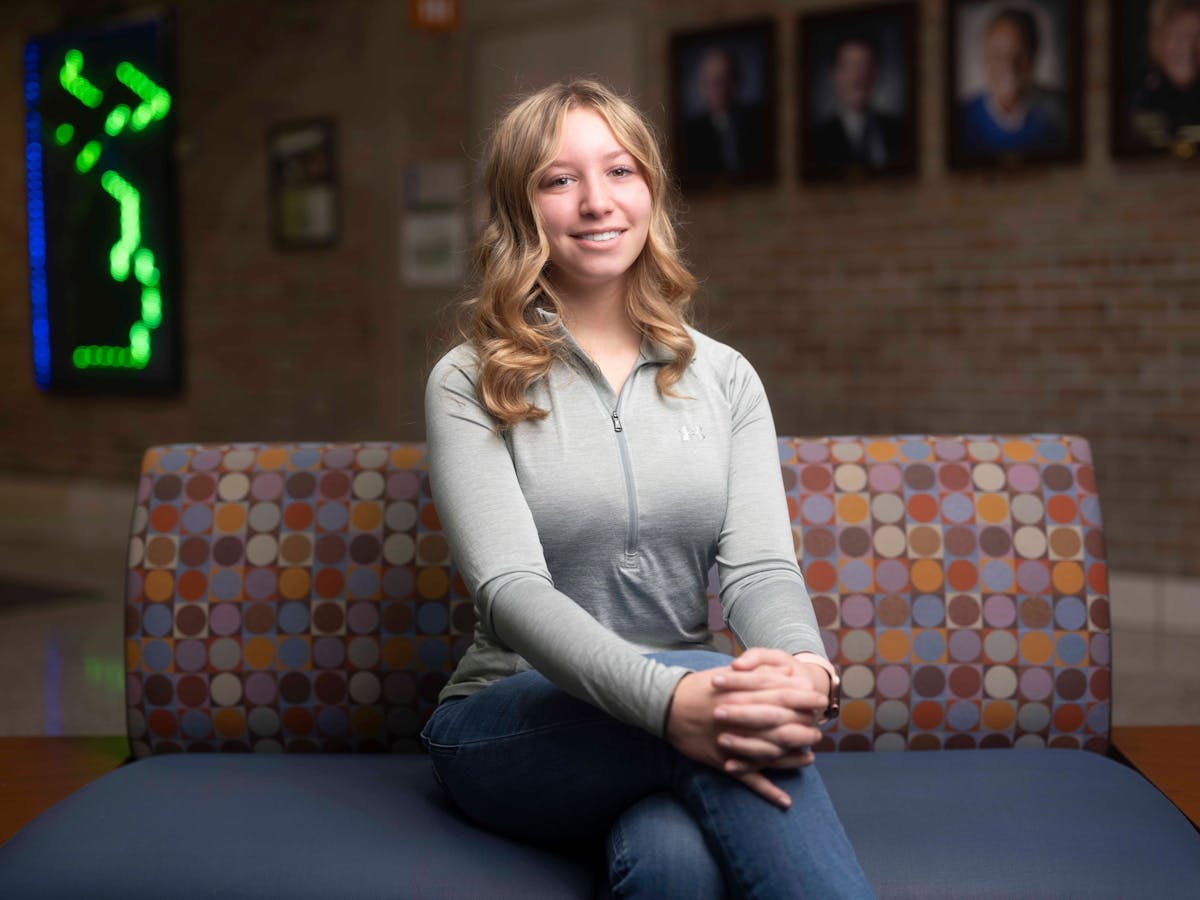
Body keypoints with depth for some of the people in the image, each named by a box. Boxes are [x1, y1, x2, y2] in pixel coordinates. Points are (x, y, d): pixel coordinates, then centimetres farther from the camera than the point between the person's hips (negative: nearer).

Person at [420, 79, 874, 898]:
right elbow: (511, 587, -16)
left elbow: (761, 566, -4)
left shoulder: (725, 377, 8)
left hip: (680, 720, 1)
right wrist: (667, 696, -35)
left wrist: (805, 669, -29)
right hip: (509, 730, -1)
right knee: (707, 682, -33)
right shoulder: (469, 385, -2)